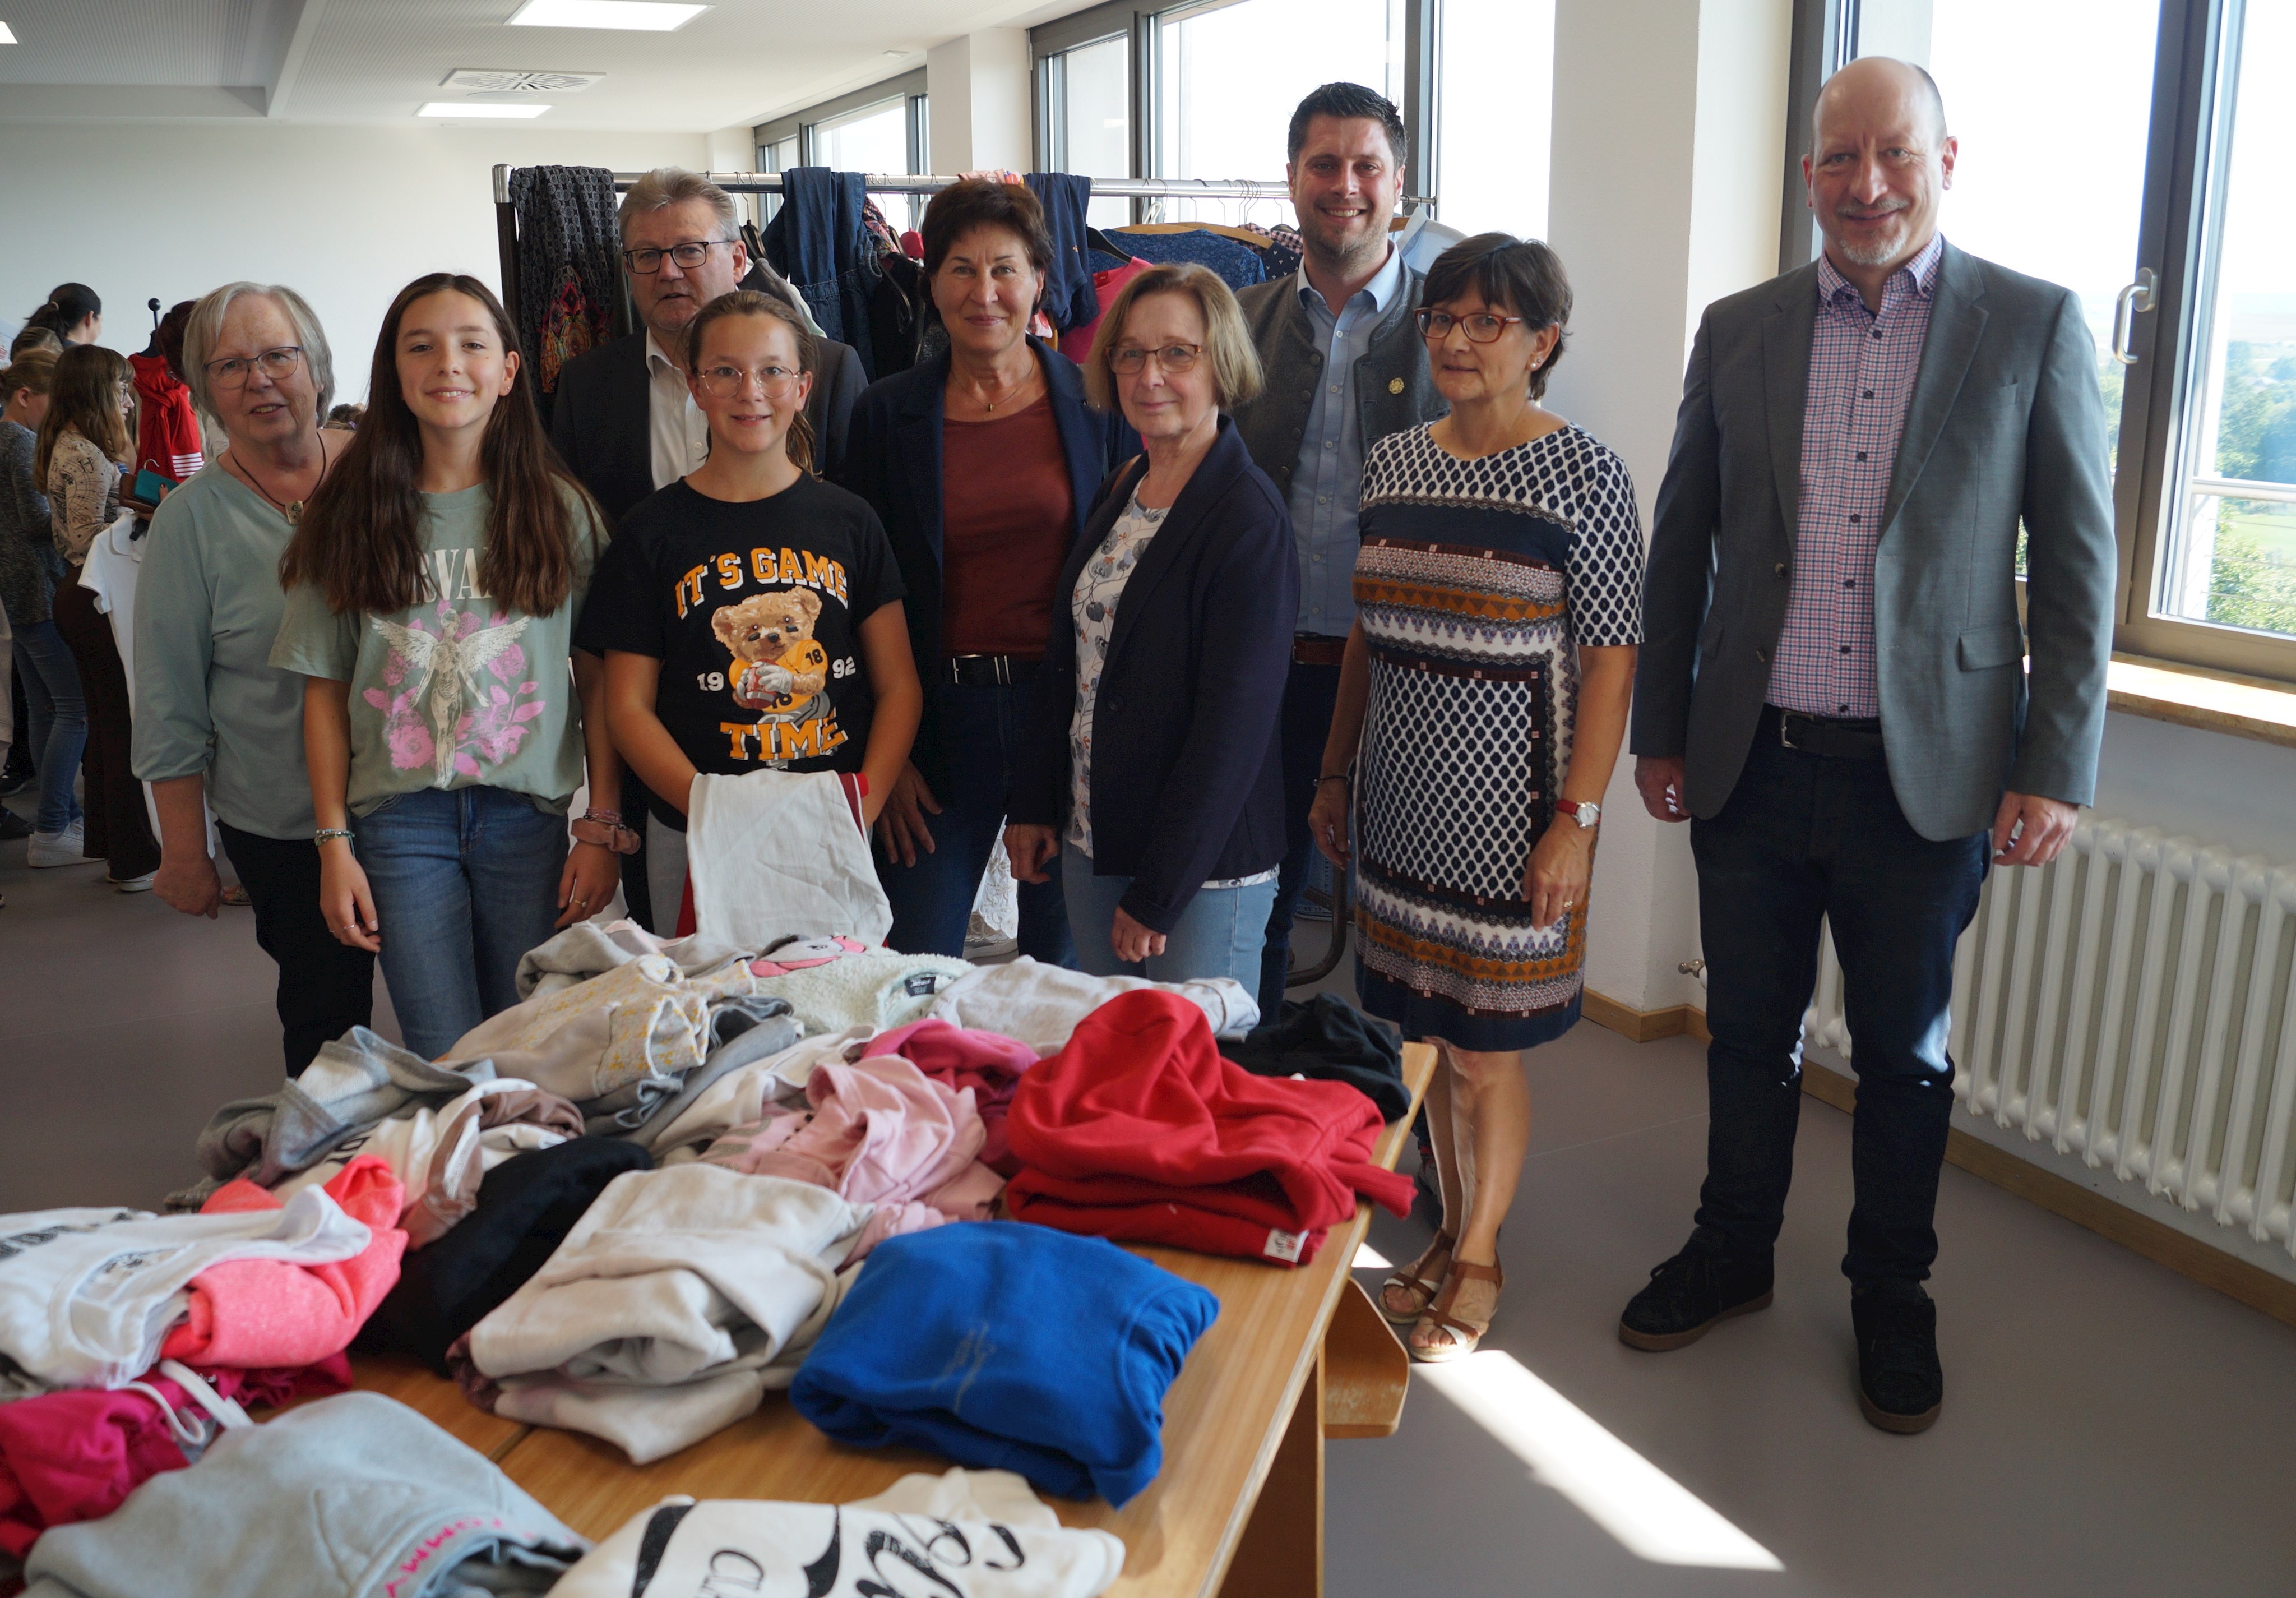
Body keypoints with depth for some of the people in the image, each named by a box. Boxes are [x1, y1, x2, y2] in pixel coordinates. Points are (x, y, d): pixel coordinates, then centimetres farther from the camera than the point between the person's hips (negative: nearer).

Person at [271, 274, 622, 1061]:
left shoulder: (562, 511, 3)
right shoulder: (353, 515, 4)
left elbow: (598, 680, 2)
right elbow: (326, 690, 5)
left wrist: (602, 829, -3)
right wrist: (334, 844, 0)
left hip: (530, 814, 0)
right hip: (400, 819, 0)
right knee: (443, 1065, 1)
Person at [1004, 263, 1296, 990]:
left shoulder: (1248, 516, -16)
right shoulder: (1120, 491, 8)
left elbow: (1234, 722, -19)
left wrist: (1157, 893, -18)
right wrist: (1034, 806, 8)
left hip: (1207, 872, -7)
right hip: (1091, 844, 7)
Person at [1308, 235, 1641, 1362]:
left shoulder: (1583, 475, -9)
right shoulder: (1392, 464, 7)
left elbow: (1610, 662, -11)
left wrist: (1575, 821, -15)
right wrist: (1335, 775, 12)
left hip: (1506, 804, -5)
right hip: (1403, 799, 5)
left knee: (1483, 1049, 3)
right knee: (1429, 1029, 15)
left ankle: (1479, 1257, 24)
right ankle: (1451, 1229, 34)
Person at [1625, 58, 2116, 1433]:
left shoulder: (2034, 326, -2)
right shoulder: (1738, 330, 5)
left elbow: (2078, 564, -2)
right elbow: (1683, 543, 9)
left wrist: (2056, 770, -7)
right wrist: (1662, 731, 8)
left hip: (1925, 776, -2)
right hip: (1751, 764, 2)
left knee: (1906, 1056, 13)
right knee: (1750, 1035, 16)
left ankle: (1893, 1296, 33)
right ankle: (1735, 1254, 37)